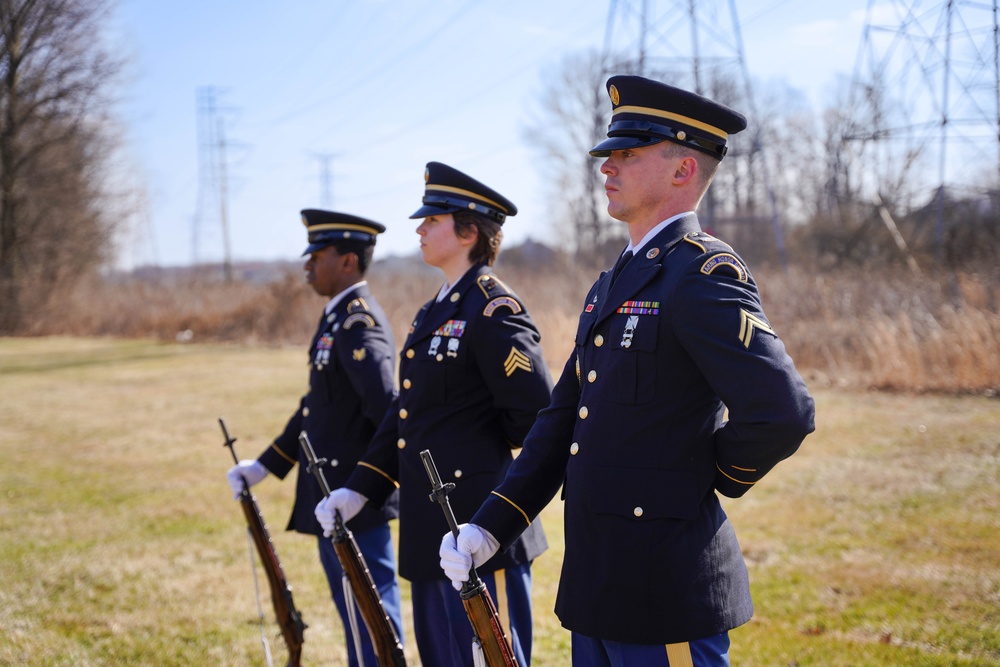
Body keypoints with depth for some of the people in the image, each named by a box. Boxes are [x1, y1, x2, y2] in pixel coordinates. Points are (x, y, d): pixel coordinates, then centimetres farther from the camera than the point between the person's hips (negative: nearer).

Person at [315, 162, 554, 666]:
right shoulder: (435, 313, 15)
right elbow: (404, 416, 17)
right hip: (431, 530, 10)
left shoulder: (494, 311, -14)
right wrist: (358, 490, 10)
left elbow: (537, 416, -20)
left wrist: (484, 445, -2)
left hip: (479, 529, -10)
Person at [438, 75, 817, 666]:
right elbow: (563, 419, 16)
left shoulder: (704, 274, -15)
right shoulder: (614, 284, 14)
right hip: (597, 583, 9)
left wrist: (709, 479, -9)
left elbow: (783, 413, -27)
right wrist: (489, 528, 9)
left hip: (664, 595, -9)